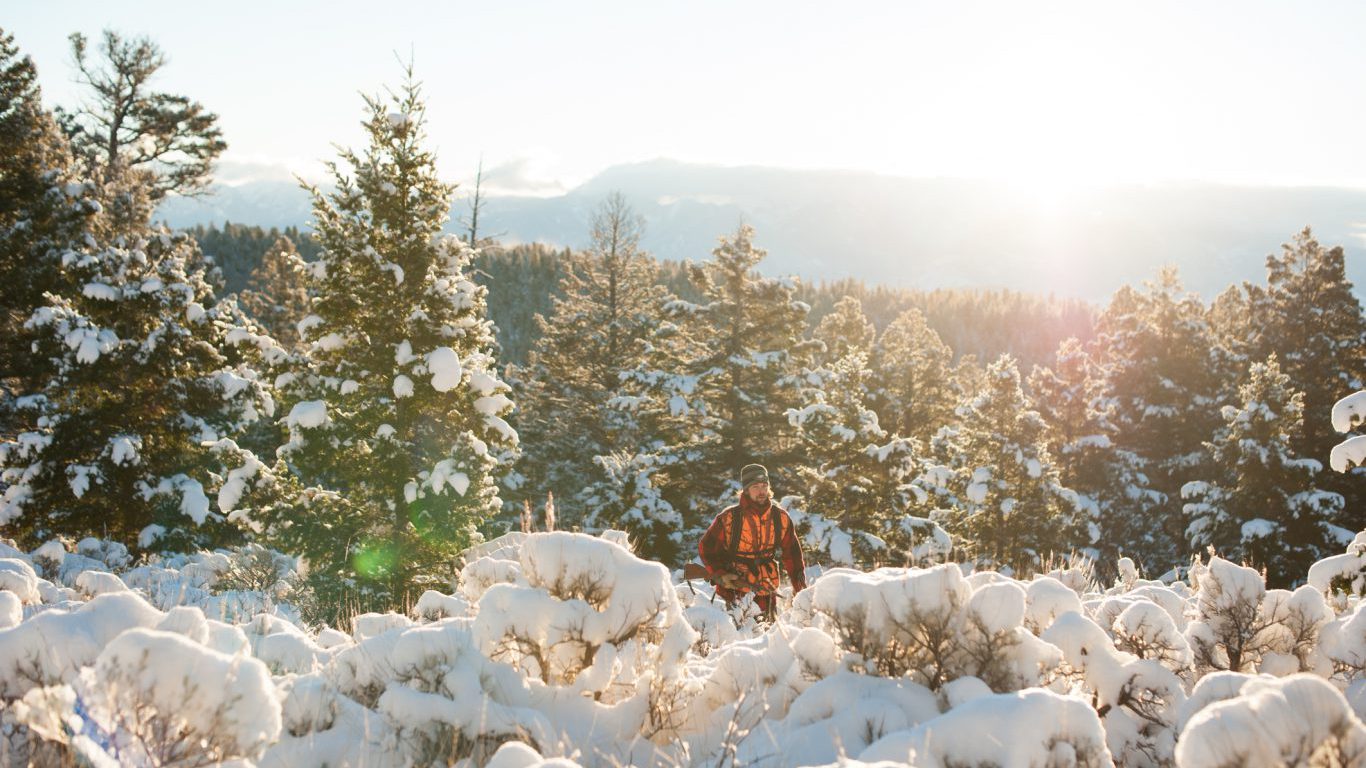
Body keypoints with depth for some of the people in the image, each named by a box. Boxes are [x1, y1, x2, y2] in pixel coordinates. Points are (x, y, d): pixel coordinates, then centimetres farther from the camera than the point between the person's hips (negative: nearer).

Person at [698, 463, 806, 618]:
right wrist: (720, 575, -12)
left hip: (767, 592, 3)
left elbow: (792, 553, 9)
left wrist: (800, 589, 6)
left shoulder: (780, 517, 1)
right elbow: (706, 547, -1)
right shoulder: (729, 518, -9)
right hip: (735, 590, -3)